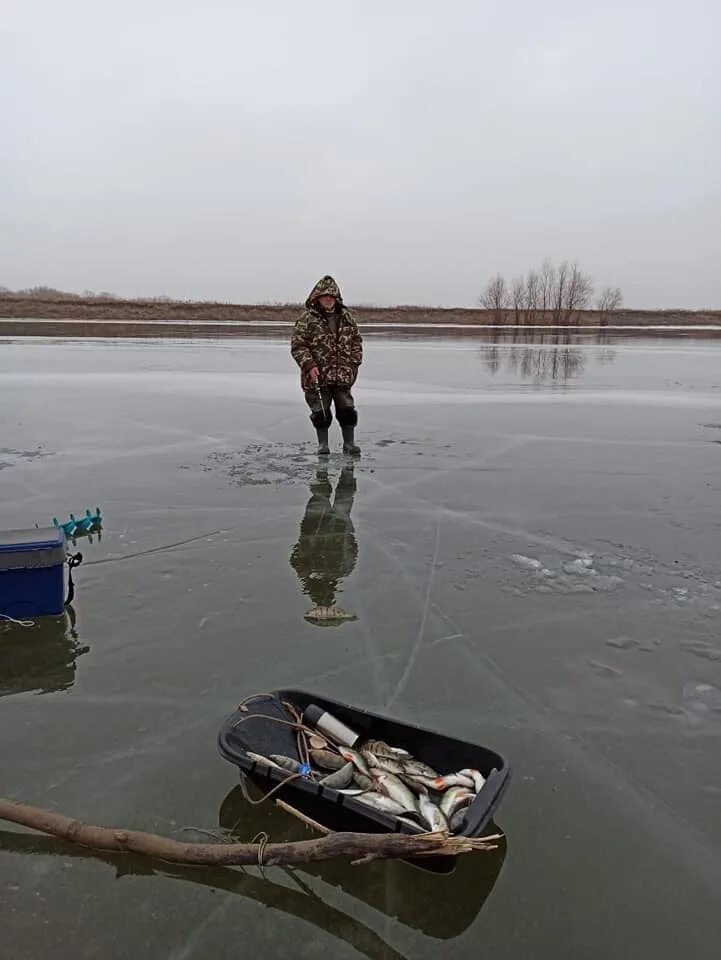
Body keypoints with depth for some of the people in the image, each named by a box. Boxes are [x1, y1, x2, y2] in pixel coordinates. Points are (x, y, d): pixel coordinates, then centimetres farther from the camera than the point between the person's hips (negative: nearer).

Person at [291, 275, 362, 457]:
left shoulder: (346, 317, 8)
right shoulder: (307, 318, -6)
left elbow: (356, 340, 17)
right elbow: (297, 345, -8)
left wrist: (354, 362, 6)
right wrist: (309, 365, -17)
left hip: (342, 375, 3)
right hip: (317, 376, -3)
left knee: (347, 409, 4)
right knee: (320, 412, 4)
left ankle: (349, 443, 17)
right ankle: (323, 444, 19)